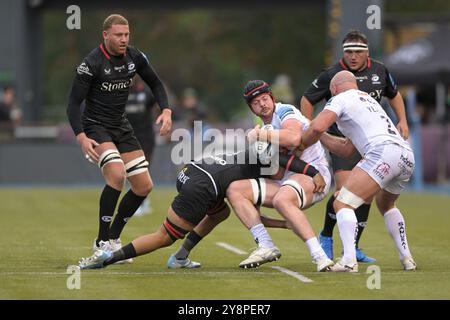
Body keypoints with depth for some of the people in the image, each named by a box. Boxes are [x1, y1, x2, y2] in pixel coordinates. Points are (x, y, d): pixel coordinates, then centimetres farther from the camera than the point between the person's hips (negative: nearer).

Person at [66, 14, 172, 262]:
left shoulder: (135, 57, -1)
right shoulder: (91, 64, -18)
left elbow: (155, 84, 14)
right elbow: (73, 104, -17)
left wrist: (166, 111, -3)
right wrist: (81, 137, -30)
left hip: (121, 127, 7)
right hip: (95, 128, -7)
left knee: (144, 186, 2)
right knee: (117, 174, -30)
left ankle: (114, 237, 17)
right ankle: (102, 241, -20)